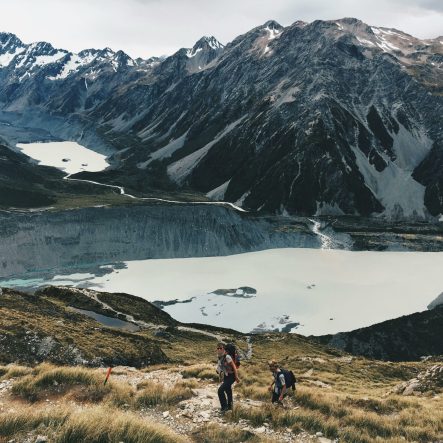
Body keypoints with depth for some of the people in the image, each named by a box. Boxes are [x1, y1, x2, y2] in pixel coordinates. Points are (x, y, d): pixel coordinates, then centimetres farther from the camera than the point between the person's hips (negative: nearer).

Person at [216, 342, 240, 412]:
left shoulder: (227, 357, -24)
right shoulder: (220, 357, 1)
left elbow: (234, 366, -22)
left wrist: (236, 377, -21)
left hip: (231, 376, -8)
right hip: (226, 376, 9)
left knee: (220, 390, -16)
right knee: (228, 391, 21)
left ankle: (224, 407, -5)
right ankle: (229, 406, 37)